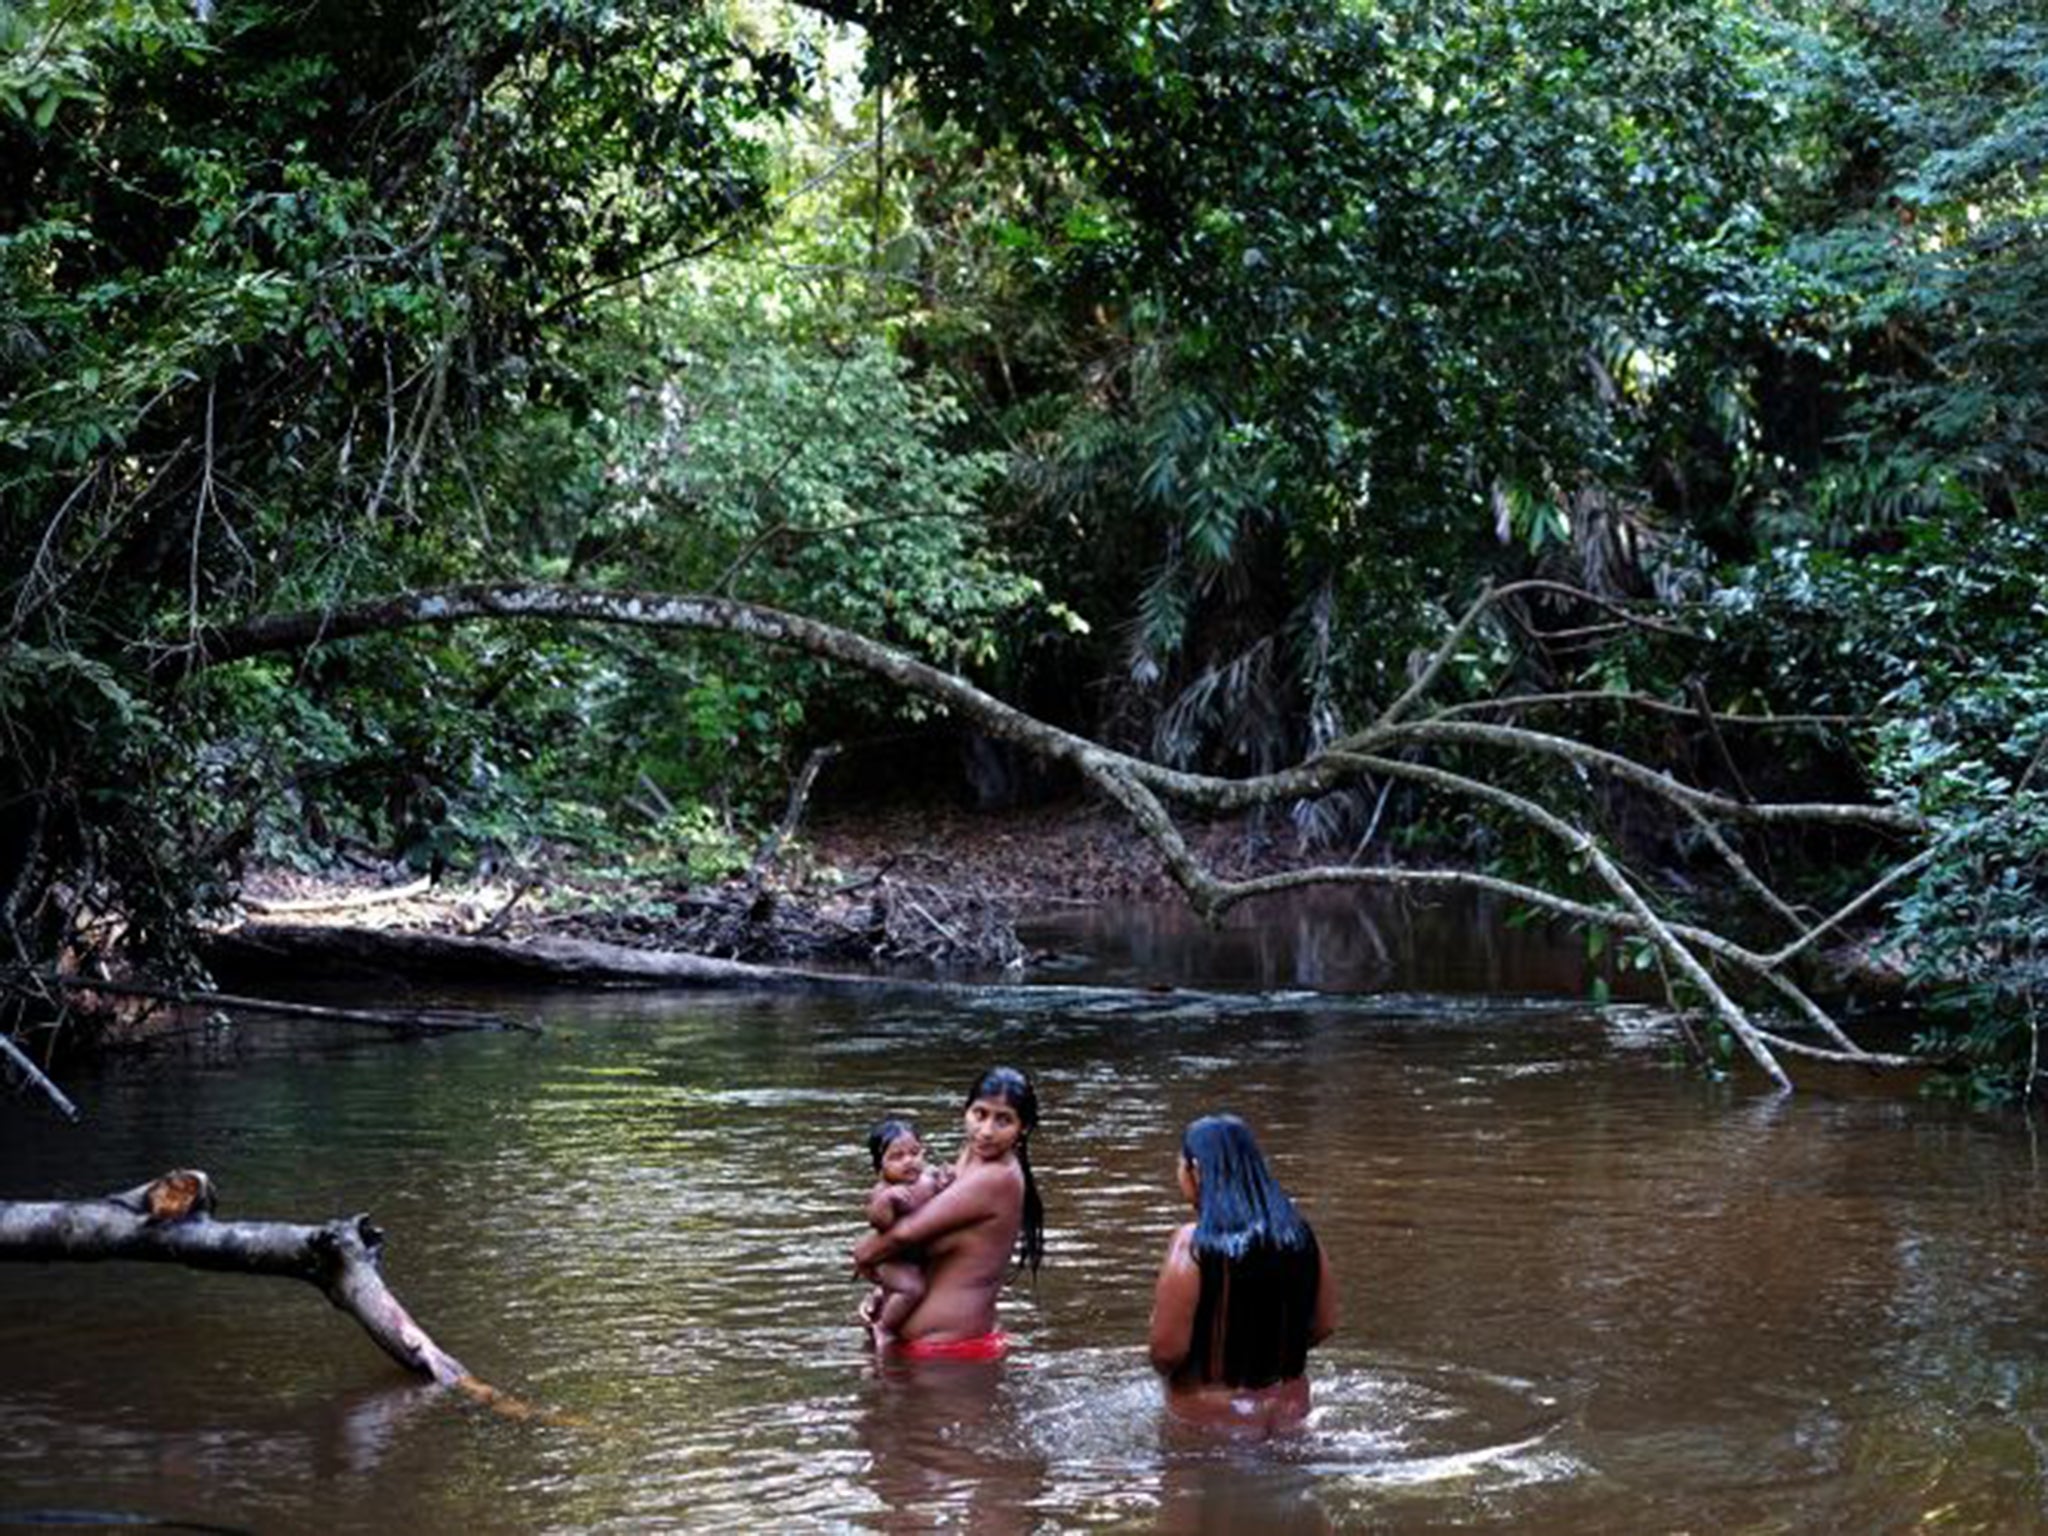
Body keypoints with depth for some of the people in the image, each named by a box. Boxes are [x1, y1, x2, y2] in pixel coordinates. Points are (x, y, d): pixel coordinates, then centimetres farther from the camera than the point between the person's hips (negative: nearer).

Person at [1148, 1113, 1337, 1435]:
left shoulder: (1193, 1246, -15)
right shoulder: (1299, 1235, 0)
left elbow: (1168, 1350, -16)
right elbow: (1323, 1326, 9)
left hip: (1210, 1414, -5)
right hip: (1288, 1412, 5)